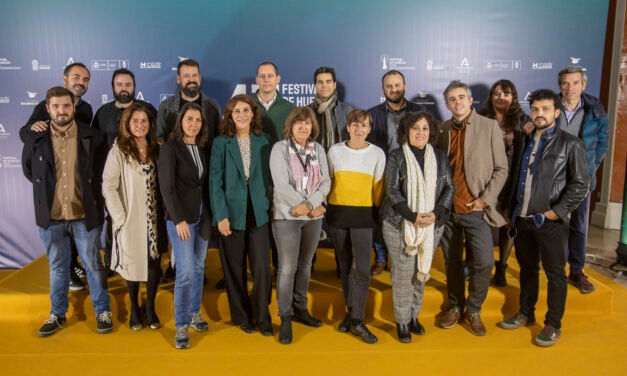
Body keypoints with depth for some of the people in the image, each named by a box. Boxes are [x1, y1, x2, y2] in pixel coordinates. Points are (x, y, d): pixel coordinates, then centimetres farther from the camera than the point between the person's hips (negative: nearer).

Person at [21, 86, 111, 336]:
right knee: (57, 267, 16)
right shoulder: (34, 137, -3)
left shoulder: (91, 137, -6)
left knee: (93, 265, 9)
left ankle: (103, 311, 23)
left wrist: (90, 196, 5)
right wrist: (46, 188, 11)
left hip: (84, 214, -1)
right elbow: (28, 170, 14)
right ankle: (57, 314, 31)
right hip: (51, 215, 2)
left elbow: (101, 172, 6)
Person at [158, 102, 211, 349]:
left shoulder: (202, 148, 9)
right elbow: (167, 187, -14)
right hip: (181, 218, -6)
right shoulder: (170, 148, -8)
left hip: (202, 216, 6)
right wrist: (179, 219, -18)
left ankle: (194, 314, 28)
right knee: (186, 272, -6)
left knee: (198, 268, 12)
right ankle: (181, 327, 6)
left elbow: (205, 184, 8)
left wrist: (209, 215, 2)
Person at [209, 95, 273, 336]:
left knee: (262, 267, -1)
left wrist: (268, 206, 1)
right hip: (232, 212, -1)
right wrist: (221, 215, -13)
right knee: (235, 269, 8)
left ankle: (262, 317, 14)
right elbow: (215, 181, -6)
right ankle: (242, 316, 23)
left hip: (258, 212, 2)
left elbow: (267, 178, 10)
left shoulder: (262, 142, 7)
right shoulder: (221, 143, 0)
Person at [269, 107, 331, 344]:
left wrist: (309, 204, -16)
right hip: (287, 216, -4)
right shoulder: (280, 149, -6)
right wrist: (310, 208, -13)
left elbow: (325, 182, 1)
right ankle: (285, 318, 9)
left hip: (314, 216, 5)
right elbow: (282, 185, -15)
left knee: (305, 265, 14)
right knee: (287, 268, -3)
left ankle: (300, 309, 28)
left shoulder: (318, 149, 8)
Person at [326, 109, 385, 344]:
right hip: (337, 212, 2)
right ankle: (351, 313, 23)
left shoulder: (377, 153, 0)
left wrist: (376, 211, 5)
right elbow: (328, 181, 11)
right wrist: (329, 204, 11)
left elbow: (378, 186, 4)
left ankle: (357, 320, 2)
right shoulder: (335, 151, 3)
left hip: (363, 214, -2)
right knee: (345, 266, 10)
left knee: (362, 268, -8)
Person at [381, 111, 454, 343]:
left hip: (431, 225, 3)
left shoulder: (439, 157, 5)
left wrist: (436, 213, -11)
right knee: (403, 273, -2)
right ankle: (402, 321, 13)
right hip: (400, 224, -3)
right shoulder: (396, 157, -4)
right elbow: (392, 191, -10)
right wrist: (413, 217, -19)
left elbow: (449, 188, 4)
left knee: (422, 271, 11)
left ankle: (414, 315, 27)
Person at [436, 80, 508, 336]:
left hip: (476, 210, -2)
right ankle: (455, 308, 29)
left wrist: (486, 199, -11)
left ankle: (474, 310, 17)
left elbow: (501, 169, -3)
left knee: (484, 262, -5)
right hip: (447, 209, 3)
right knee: (452, 262, 12)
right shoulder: (442, 130, 7)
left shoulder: (489, 126, -2)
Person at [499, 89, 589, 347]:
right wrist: (512, 209, 6)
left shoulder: (570, 144, -5)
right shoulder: (525, 141, 10)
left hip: (550, 221, -5)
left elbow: (580, 184, -8)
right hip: (522, 218, 5)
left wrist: (556, 212, -13)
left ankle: (553, 325, 17)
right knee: (527, 268, 17)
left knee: (555, 273, 5)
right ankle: (526, 314, 31)